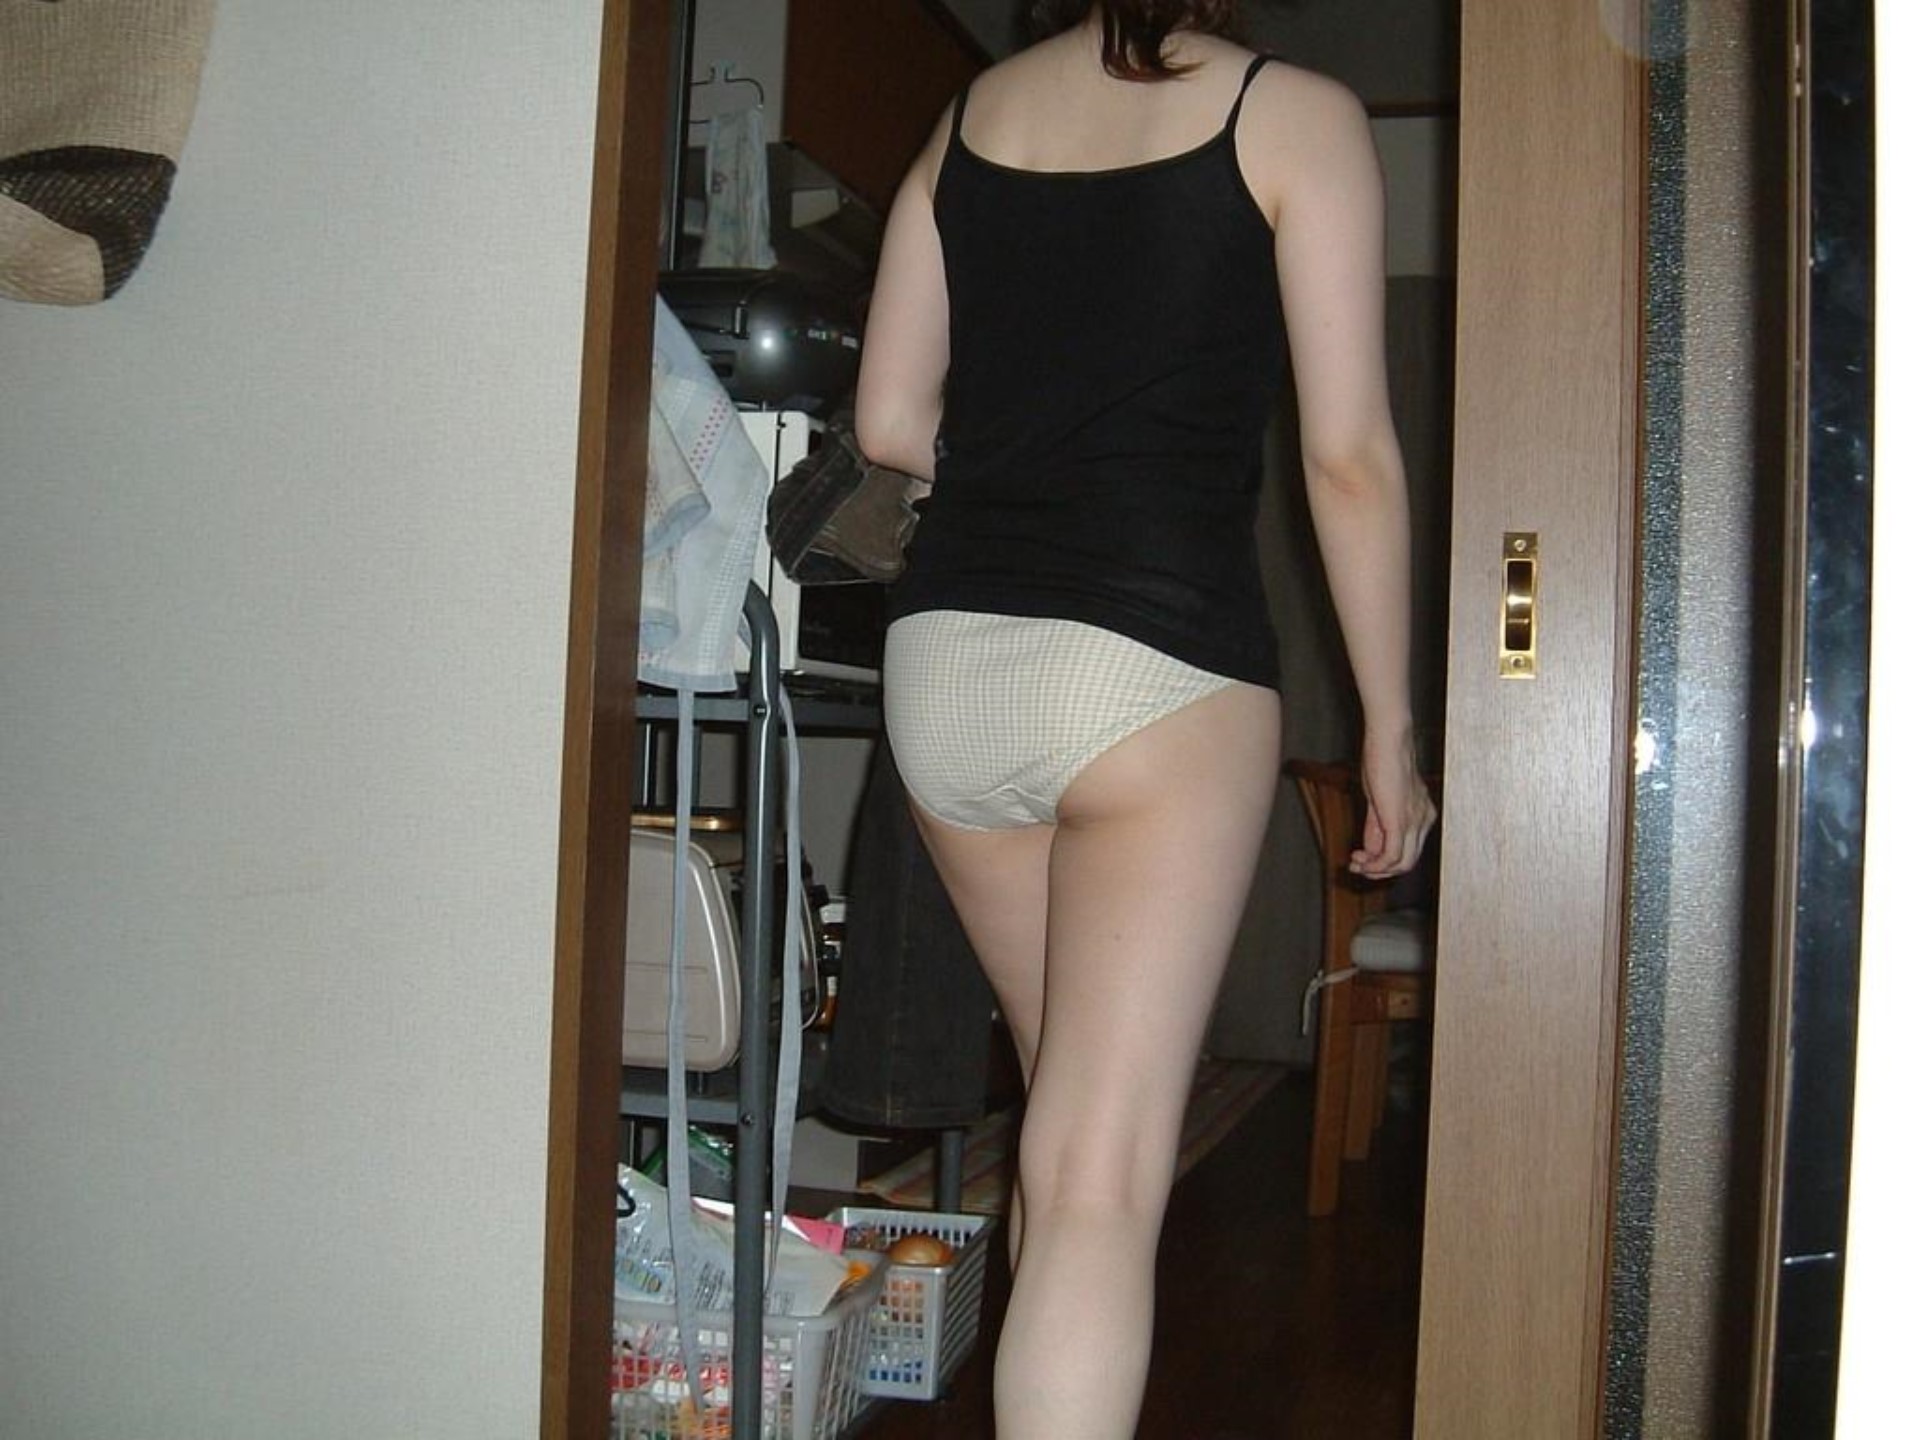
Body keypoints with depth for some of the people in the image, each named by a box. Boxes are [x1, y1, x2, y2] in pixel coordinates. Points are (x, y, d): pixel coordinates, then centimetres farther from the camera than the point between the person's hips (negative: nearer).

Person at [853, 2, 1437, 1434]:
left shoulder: (965, 119, 14)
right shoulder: (1296, 116, 2)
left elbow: (889, 424, 12)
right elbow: (1350, 457, -4)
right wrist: (1391, 727, 3)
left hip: (948, 656, 5)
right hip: (1161, 660, -5)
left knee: (1069, 1121, 21)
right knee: (1102, 1183, -6)